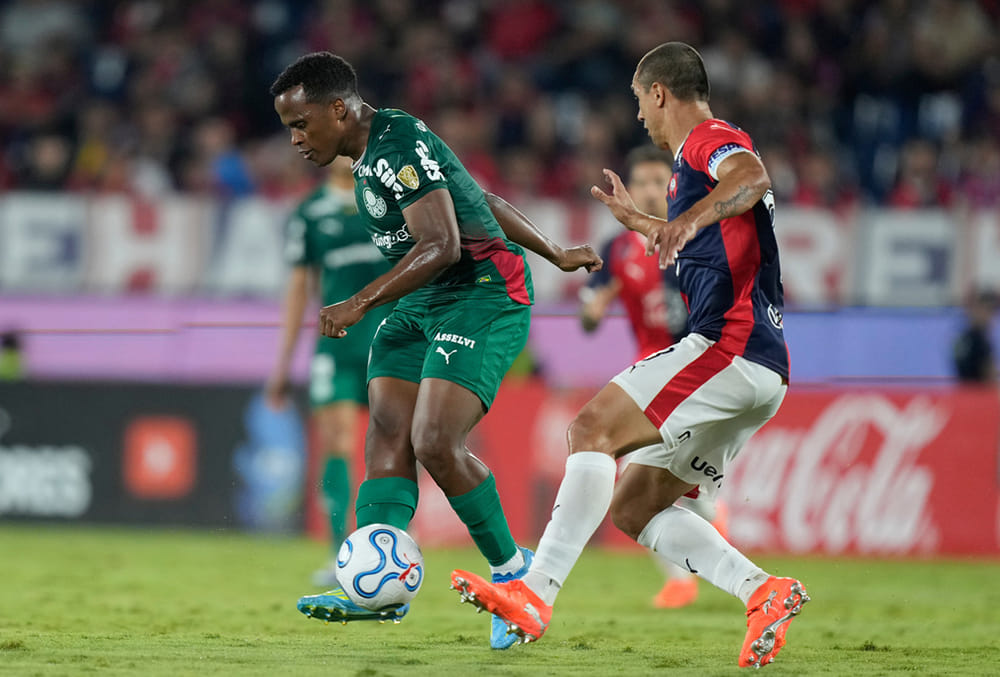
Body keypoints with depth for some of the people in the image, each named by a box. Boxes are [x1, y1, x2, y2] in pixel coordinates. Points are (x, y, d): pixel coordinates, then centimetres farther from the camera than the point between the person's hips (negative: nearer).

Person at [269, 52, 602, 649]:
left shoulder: (398, 147, -17)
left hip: (484, 297, -10)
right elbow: (483, 201, 24)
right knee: (387, 432, -6)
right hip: (422, 304, 10)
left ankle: (512, 570, -1)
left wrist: (360, 304, -29)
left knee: (435, 444, -19)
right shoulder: (378, 150, 16)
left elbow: (440, 246, -26)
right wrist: (556, 256, 29)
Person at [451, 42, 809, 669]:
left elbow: (753, 177, -29)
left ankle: (537, 593, -27)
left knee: (595, 428, -18)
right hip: (761, 370, 10)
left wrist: (692, 218, -45)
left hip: (730, 346, -10)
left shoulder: (710, 140, -3)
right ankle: (763, 591, -7)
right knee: (633, 505, 6)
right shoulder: (702, 153, 28)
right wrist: (637, 221, 57)